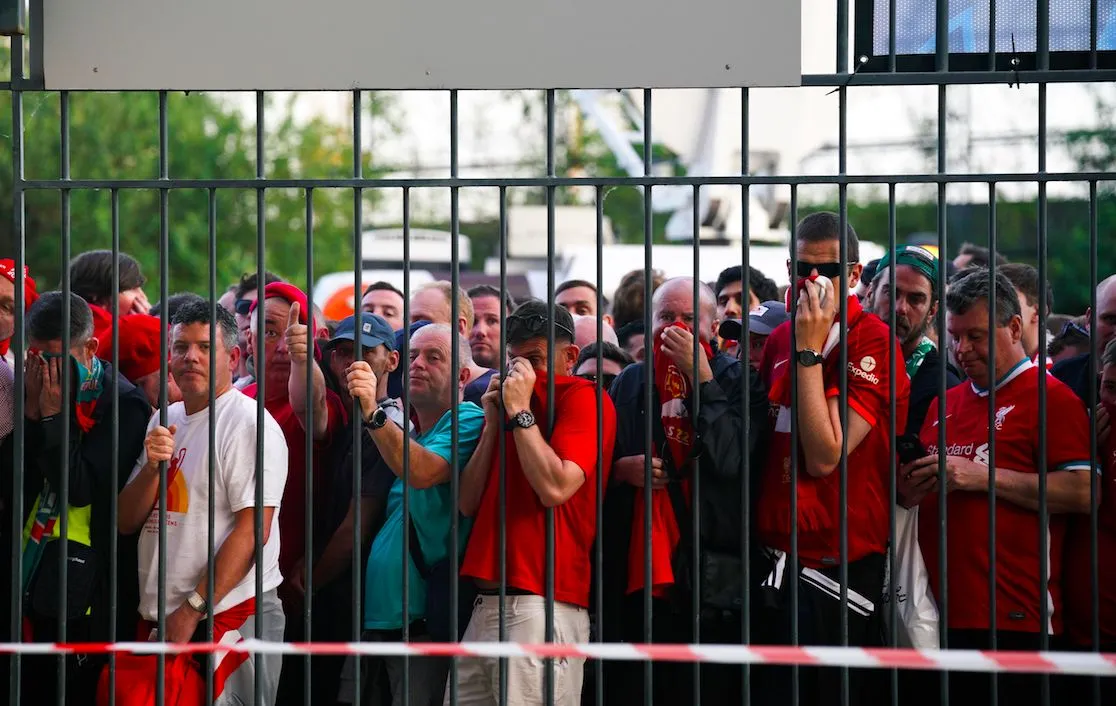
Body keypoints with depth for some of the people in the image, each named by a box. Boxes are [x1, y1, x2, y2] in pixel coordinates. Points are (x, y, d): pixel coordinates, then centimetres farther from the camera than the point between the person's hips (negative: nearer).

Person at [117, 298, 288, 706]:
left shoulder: (249, 424, -8)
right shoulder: (164, 422, 14)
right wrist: (152, 466, -9)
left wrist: (194, 609, -18)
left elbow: (252, 529, -15)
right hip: (159, 616, 6)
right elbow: (127, 522, 11)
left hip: (230, 615, -6)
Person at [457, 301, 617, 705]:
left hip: (540, 606, -7)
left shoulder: (583, 399, -1)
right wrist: (493, 424, 6)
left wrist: (520, 411, -9)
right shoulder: (509, 400, 21)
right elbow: (468, 504, 15)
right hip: (486, 606, 8)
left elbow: (555, 488, -17)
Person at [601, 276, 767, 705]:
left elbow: (729, 458, -14)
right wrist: (623, 469, -2)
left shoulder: (738, 380, 3)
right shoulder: (630, 383, 14)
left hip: (711, 577, -3)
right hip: (634, 572, 3)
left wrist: (699, 375, -13)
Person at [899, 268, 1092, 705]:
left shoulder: (1049, 397, -1)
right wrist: (909, 491, 6)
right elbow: (915, 491, 31)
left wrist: (981, 477, -14)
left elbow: (1082, 493, -12)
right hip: (941, 616, 7)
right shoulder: (944, 404, 20)